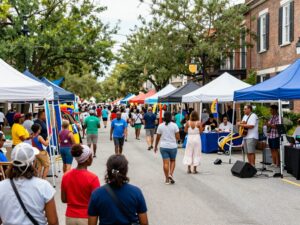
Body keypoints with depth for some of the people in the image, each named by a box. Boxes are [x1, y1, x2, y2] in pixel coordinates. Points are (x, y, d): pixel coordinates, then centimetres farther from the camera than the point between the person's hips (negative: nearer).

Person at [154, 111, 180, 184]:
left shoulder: (160, 126, -2)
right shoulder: (174, 125, -6)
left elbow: (157, 138, 2)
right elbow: (178, 137, -8)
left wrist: (155, 146, 14)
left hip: (163, 147, 1)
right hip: (173, 146, -1)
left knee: (166, 163, 3)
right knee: (172, 161, 18)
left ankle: (167, 179, 6)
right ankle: (171, 174, 0)